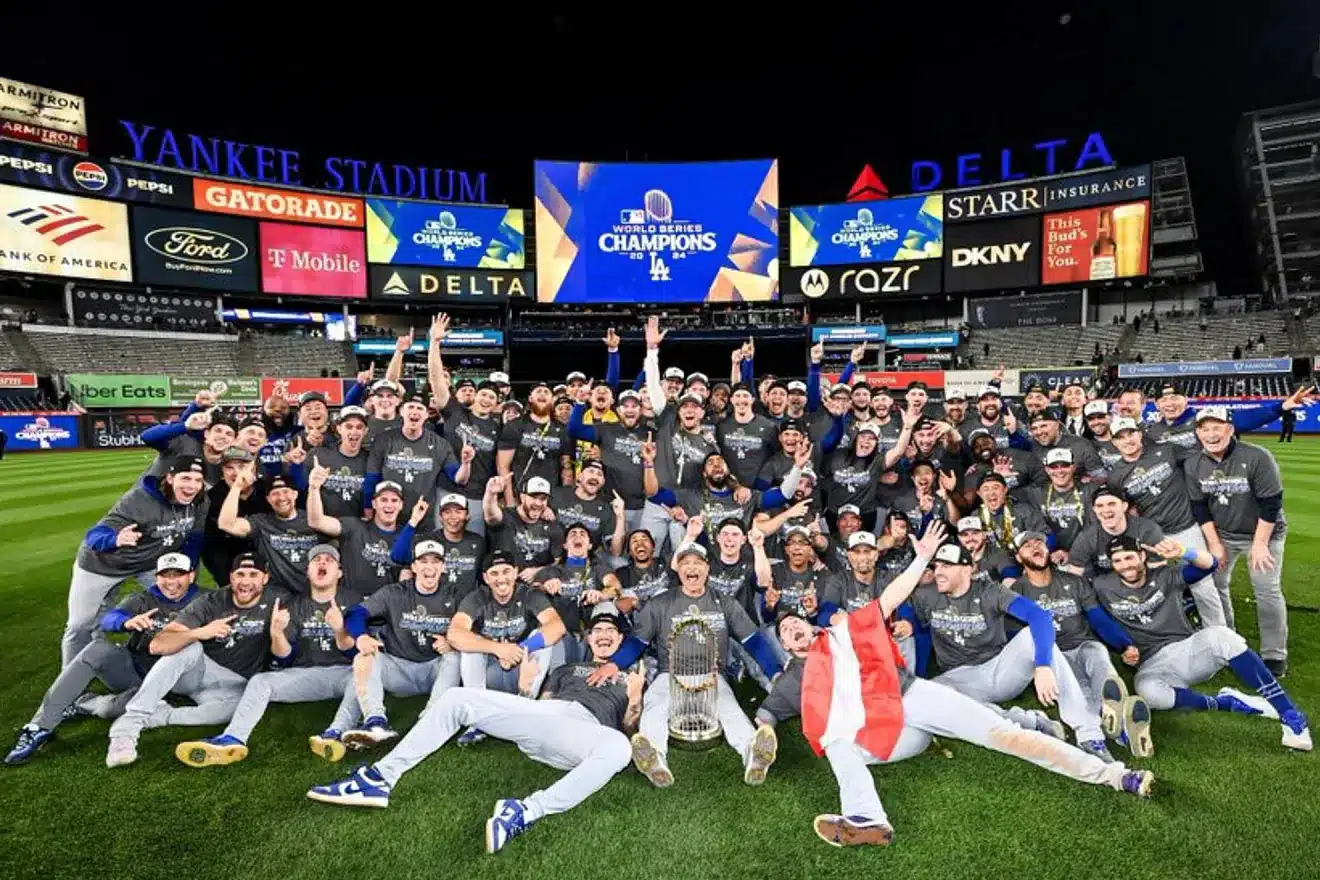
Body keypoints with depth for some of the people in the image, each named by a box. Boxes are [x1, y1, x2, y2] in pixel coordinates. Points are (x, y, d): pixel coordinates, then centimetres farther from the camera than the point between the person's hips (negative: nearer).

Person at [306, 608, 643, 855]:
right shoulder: (567, 669, 35)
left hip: (587, 728, -4)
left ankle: (527, 811, -45)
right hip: (545, 712, 4)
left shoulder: (630, 679, 28)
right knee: (457, 697, -12)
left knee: (618, 747, -42)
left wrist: (635, 702, -3)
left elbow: (628, 730, 14)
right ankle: (380, 778, -11)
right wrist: (525, 688, 6)